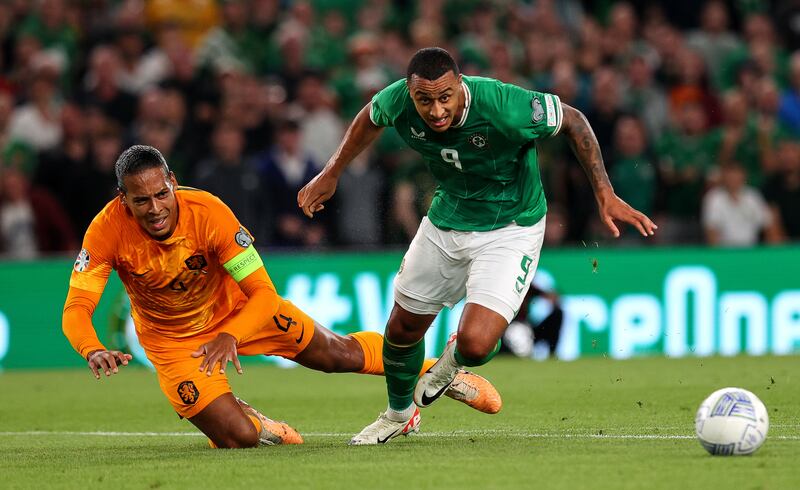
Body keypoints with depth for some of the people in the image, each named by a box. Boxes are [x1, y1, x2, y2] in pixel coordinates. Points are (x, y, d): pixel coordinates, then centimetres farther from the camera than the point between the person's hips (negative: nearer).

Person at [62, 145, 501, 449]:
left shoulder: (208, 212, -32)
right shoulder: (107, 231, -31)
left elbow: (263, 293, -30)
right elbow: (75, 310, -35)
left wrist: (230, 337, -48)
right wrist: (93, 352, -57)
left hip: (238, 311, 0)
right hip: (172, 338, 0)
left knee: (339, 354, 12)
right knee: (237, 438, -16)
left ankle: (439, 372, 37)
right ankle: (252, 422, 23)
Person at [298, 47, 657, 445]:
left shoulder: (504, 106, -34)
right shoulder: (398, 102, -20)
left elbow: (572, 121, -17)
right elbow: (371, 118, 6)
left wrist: (605, 194, -19)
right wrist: (330, 174, 11)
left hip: (509, 229, -4)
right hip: (446, 219, 5)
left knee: (476, 345, -21)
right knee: (402, 329, 15)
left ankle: (453, 361, 19)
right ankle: (400, 413, 47)